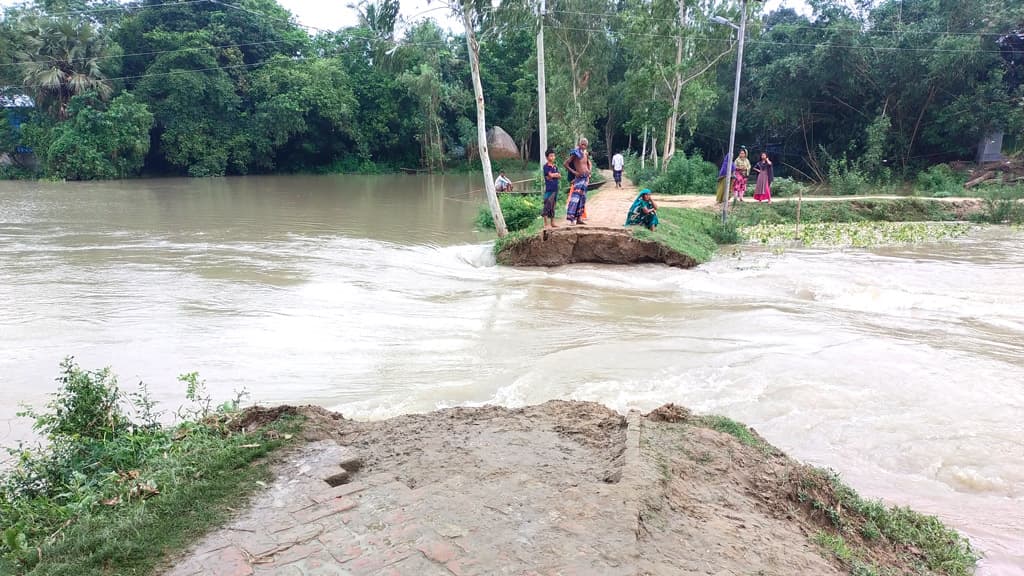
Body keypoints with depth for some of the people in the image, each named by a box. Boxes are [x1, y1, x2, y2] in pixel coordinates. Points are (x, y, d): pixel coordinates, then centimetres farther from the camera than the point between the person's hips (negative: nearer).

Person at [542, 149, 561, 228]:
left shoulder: (555, 167, 15)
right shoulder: (546, 166, -4)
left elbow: (559, 176, 7)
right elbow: (550, 175, -14)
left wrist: (553, 175, -9)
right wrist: (556, 174, 3)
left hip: (555, 189, 7)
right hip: (549, 189, -7)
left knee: (553, 206, 11)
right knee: (547, 205, -9)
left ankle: (552, 222, 16)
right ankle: (546, 223, -7)